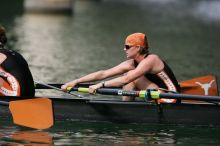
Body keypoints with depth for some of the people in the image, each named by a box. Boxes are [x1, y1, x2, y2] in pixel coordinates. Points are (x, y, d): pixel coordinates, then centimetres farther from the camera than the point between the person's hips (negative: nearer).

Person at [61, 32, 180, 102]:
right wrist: (75, 82, -5)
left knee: (131, 77, -16)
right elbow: (103, 74, 0)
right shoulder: (130, 64, 4)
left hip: (170, 100, -8)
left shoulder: (150, 60, -19)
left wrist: (100, 85, -28)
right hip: (157, 95, 8)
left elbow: (125, 80, -29)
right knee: (128, 75, 1)